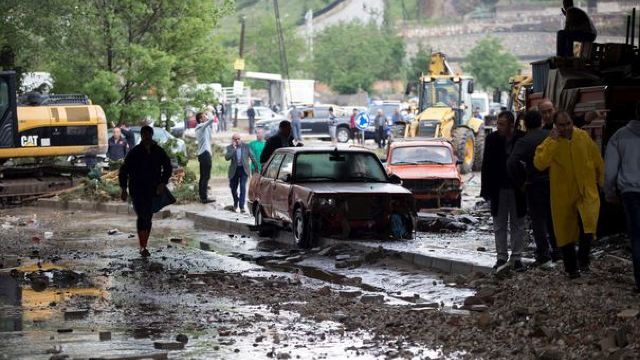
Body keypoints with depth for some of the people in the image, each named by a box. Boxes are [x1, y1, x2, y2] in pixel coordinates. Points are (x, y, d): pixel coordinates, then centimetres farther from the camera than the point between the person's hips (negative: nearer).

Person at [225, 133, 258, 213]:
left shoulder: (246, 146, 0)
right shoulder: (230, 148, -2)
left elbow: (252, 157, 6)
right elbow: (227, 157, -17)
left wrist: (257, 167, 5)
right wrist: (233, 148, -21)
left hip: (243, 170, -1)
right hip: (234, 170, 1)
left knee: (243, 187, -14)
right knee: (233, 188, 12)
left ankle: (242, 206, -14)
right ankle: (236, 202, 39)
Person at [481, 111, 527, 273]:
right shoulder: (492, 139, -3)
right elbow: (486, 166, 0)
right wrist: (486, 190, -5)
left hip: (517, 189, -1)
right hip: (498, 190, 1)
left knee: (517, 225, 6)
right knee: (499, 225, 6)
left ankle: (516, 257, 14)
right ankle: (501, 257, 13)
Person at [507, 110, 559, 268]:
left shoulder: (524, 141, -10)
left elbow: (512, 163, -21)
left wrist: (520, 181, -9)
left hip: (536, 184, -5)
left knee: (538, 220, 1)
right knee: (553, 218, 18)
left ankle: (543, 256, -2)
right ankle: (557, 251, 22)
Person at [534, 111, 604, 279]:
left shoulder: (583, 137, -2)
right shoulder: (550, 143, -7)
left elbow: (597, 161, 12)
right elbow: (539, 163, -24)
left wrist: (600, 180, 20)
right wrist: (552, 141, -25)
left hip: (587, 191, 0)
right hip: (563, 195, 0)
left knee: (588, 221, -24)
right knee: (565, 231, 9)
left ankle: (583, 258, -7)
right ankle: (571, 268, 26)